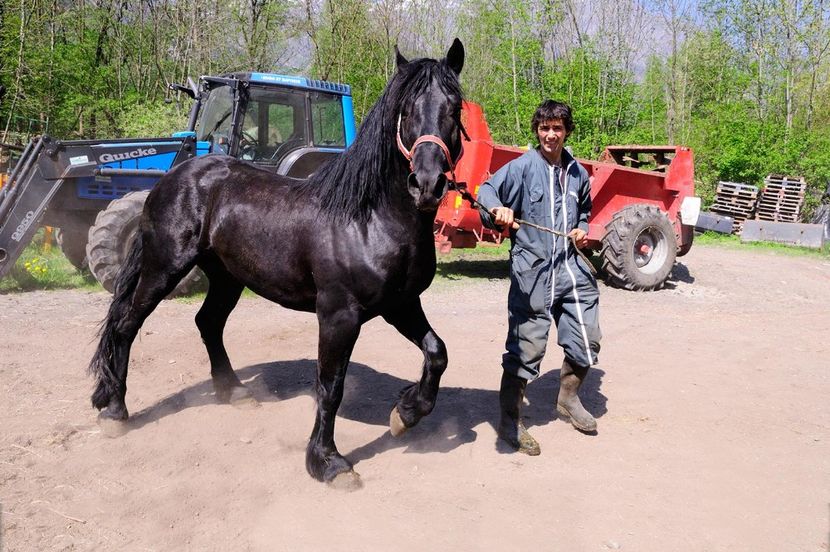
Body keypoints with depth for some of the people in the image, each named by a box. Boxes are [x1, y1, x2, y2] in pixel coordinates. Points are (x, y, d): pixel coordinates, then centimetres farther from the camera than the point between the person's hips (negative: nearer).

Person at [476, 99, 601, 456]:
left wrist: (583, 230, 8)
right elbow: (488, 189, -12)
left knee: (586, 341, 9)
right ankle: (510, 421, 15)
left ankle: (568, 399, 36)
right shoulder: (523, 167, -3)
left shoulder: (577, 173, 14)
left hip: (572, 268, 5)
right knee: (526, 349, -2)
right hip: (532, 271, -5)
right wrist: (498, 209, -34)